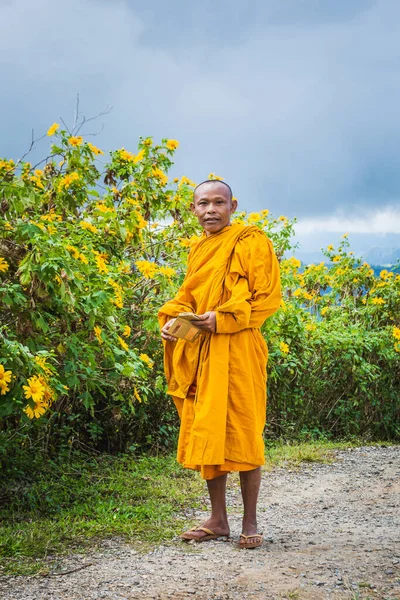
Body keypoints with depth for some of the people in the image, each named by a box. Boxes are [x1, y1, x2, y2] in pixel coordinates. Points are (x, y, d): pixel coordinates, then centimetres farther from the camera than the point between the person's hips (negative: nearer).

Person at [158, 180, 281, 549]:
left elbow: (268, 297, -8)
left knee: (241, 433, -3)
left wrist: (223, 318, -18)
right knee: (206, 434, 9)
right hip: (200, 353, 7)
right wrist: (172, 318, 3)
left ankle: (250, 522, 9)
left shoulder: (252, 242, -4)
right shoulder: (198, 250, 17)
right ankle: (218, 520, 19)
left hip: (237, 351, -7)